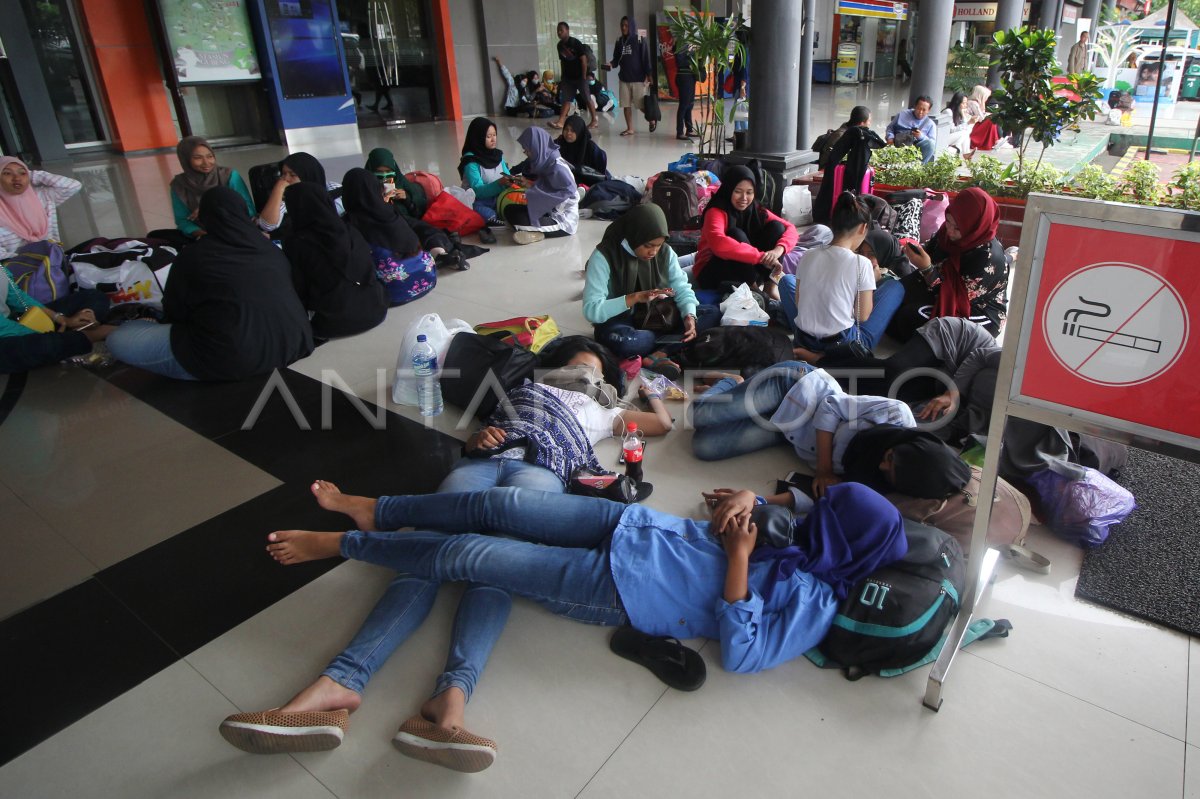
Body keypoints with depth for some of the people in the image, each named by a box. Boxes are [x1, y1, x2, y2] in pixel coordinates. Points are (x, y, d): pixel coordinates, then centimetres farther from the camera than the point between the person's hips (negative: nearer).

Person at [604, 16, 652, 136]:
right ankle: (630, 128, 11)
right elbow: (616, 58, 9)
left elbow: (646, 58, -5)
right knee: (626, 104, 2)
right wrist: (611, 64, -13)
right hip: (624, 78, 4)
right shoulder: (619, 41, 8)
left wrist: (647, 76, -11)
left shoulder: (640, 40, -3)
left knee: (642, 104, -1)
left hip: (638, 78, -4)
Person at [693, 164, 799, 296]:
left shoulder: (757, 210, -1)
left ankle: (770, 286, -15)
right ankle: (754, 289, -22)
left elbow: (790, 229, -6)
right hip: (711, 274, -6)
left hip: (747, 270, 6)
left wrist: (778, 250, -29)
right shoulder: (716, 212, -20)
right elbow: (719, 244, -40)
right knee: (737, 235, -30)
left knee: (775, 226, -9)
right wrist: (762, 257, -39)